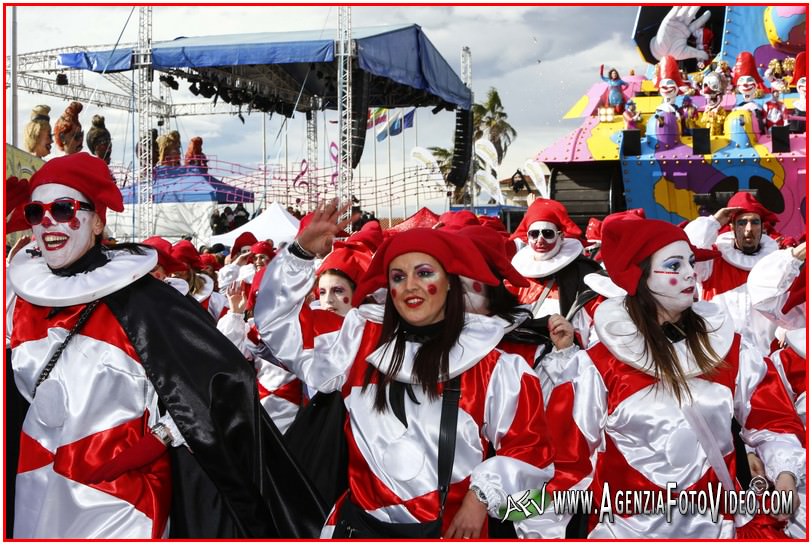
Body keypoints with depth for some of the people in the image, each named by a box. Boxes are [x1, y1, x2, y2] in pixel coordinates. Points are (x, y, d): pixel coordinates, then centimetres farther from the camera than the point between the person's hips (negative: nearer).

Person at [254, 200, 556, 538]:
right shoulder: (362, 340, 3)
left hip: (449, 531, -2)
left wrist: (482, 496, -10)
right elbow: (282, 335, 4)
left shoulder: (489, 364, -5)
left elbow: (528, 446, 1)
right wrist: (301, 254, -5)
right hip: (360, 522, 3)